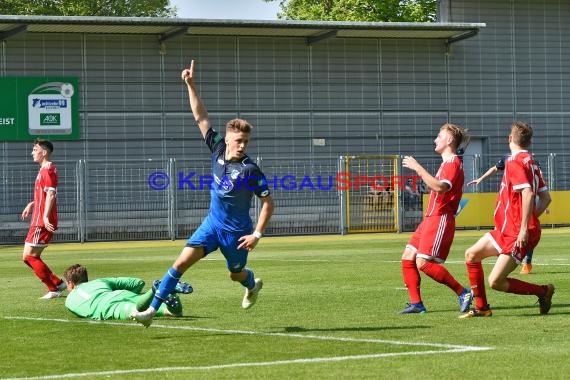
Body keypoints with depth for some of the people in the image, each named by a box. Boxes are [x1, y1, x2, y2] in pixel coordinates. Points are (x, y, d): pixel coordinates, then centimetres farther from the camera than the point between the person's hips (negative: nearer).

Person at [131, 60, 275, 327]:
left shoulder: (250, 170, -19)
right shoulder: (218, 149, -6)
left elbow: (268, 203, -14)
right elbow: (201, 117, -2)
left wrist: (257, 234, -17)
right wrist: (190, 85, -8)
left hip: (236, 231, -4)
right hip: (212, 222, 4)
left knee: (236, 274, 17)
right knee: (182, 261, -11)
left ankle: (253, 285, 55)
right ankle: (152, 309, -11)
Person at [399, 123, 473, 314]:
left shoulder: (453, 163, -11)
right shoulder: (447, 163, 21)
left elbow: (441, 187, -28)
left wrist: (418, 168, -26)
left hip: (440, 219, -10)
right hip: (431, 219, 10)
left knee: (423, 262, -17)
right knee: (408, 257, 4)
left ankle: (463, 293, -11)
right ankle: (416, 303, 5)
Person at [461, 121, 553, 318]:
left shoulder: (514, 162, -15)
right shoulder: (531, 162, 13)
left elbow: (528, 193, -27)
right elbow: (545, 197, 16)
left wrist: (524, 228, -27)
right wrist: (531, 220, 17)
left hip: (517, 235, -10)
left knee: (495, 282, -11)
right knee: (471, 255, 13)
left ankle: (543, 291, 2)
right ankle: (481, 307, 19)